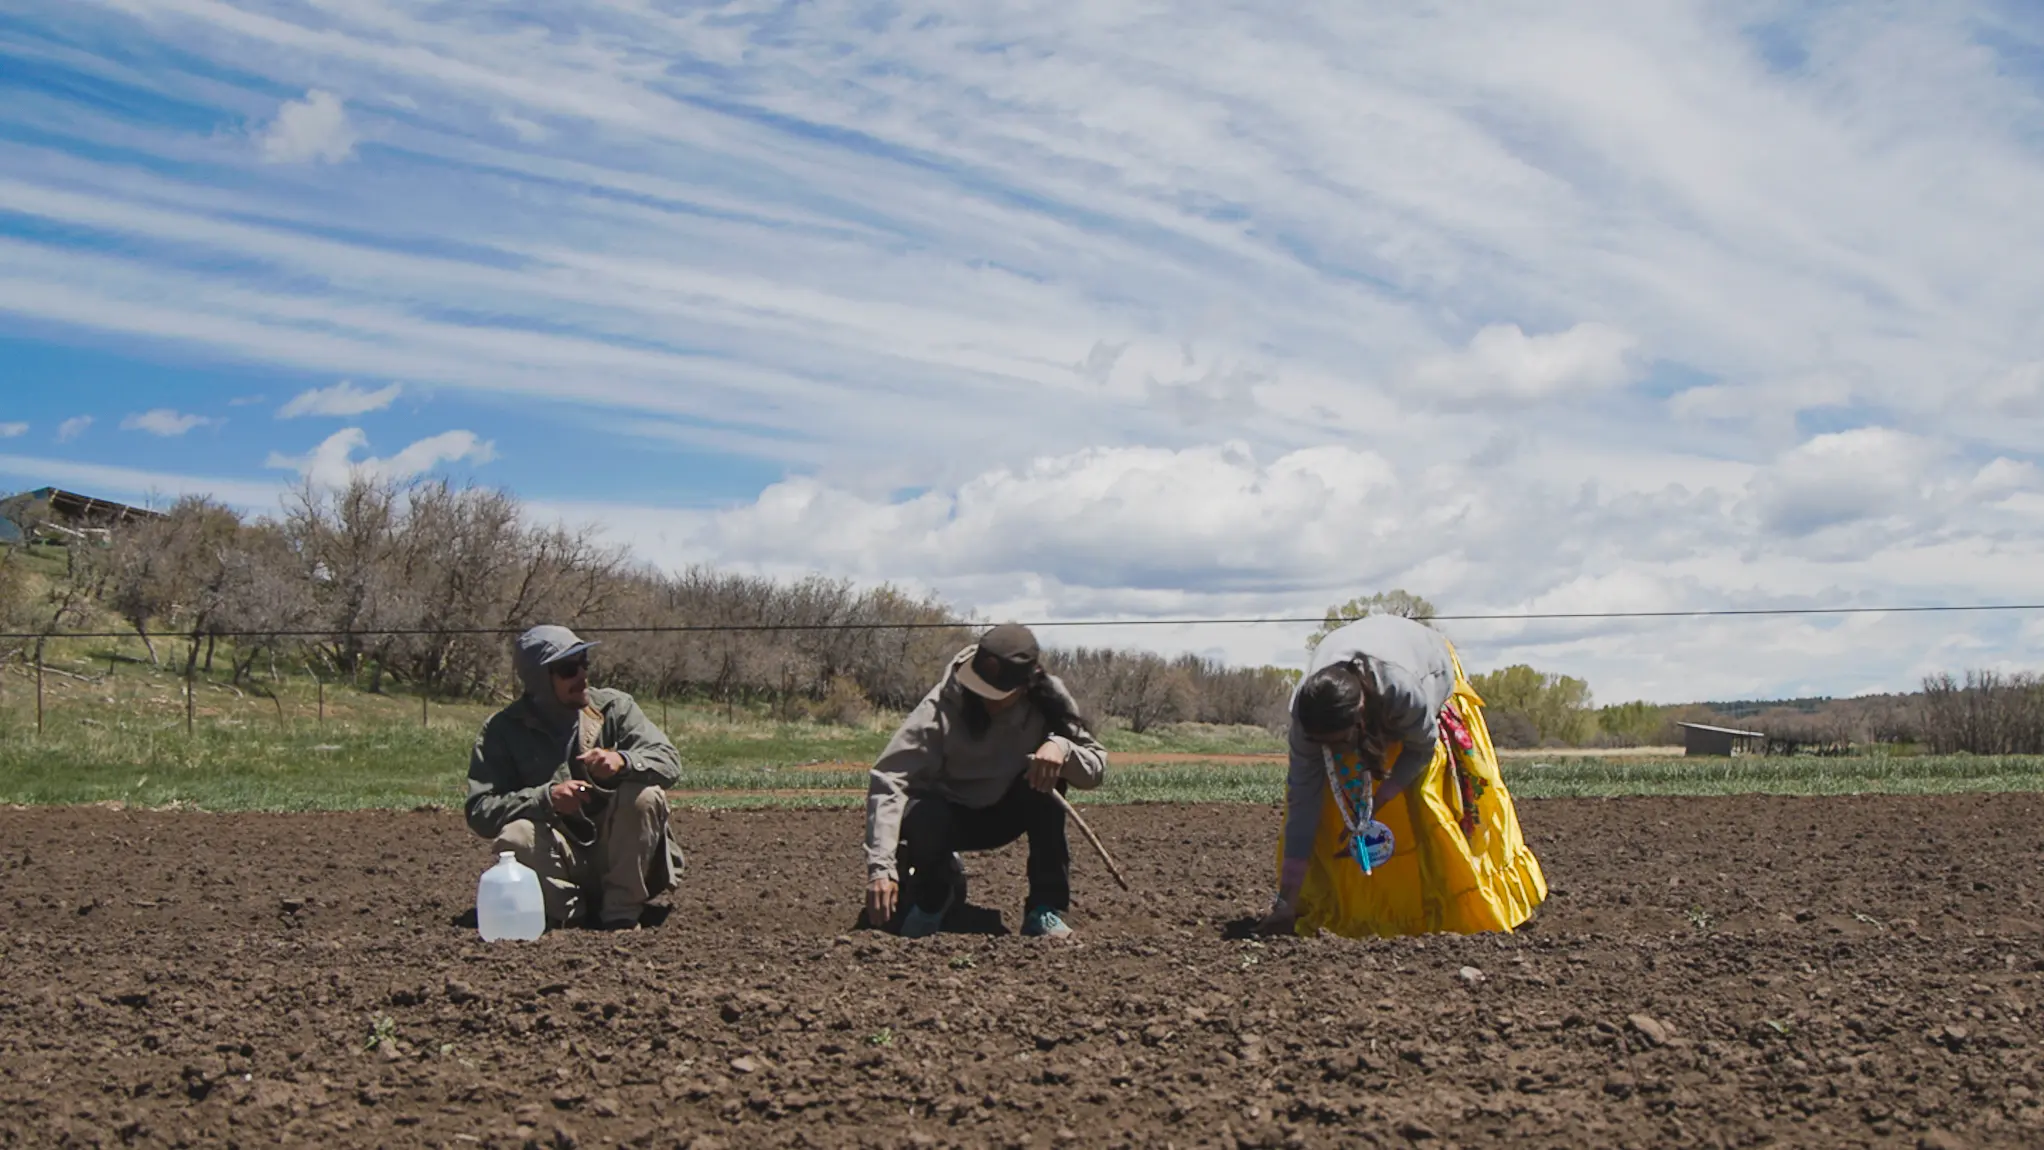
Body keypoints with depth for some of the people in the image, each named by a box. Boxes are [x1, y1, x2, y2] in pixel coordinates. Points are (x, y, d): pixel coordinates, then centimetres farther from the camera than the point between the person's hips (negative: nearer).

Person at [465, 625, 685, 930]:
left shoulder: (614, 707, -1)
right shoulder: (503, 730, -4)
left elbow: (669, 762, -11)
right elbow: (480, 812, -13)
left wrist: (624, 760, -33)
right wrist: (545, 797, -30)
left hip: (618, 857, 2)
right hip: (559, 863, -1)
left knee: (644, 794, -26)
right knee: (513, 838, -31)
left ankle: (622, 913, -13)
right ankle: (570, 914, -6)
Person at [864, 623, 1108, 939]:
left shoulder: (1047, 702, -20)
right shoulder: (941, 707, -30)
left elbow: (1097, 767, -17)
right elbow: (887, 781, -36)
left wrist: (1062, 748, -41)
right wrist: (881, 868, -46)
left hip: (1005, 814, 2)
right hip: (947, 812, -2)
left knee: (1045, 777, -28)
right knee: (925, 817, -36)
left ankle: (1045, 909, -17)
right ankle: (932, 897, 1)